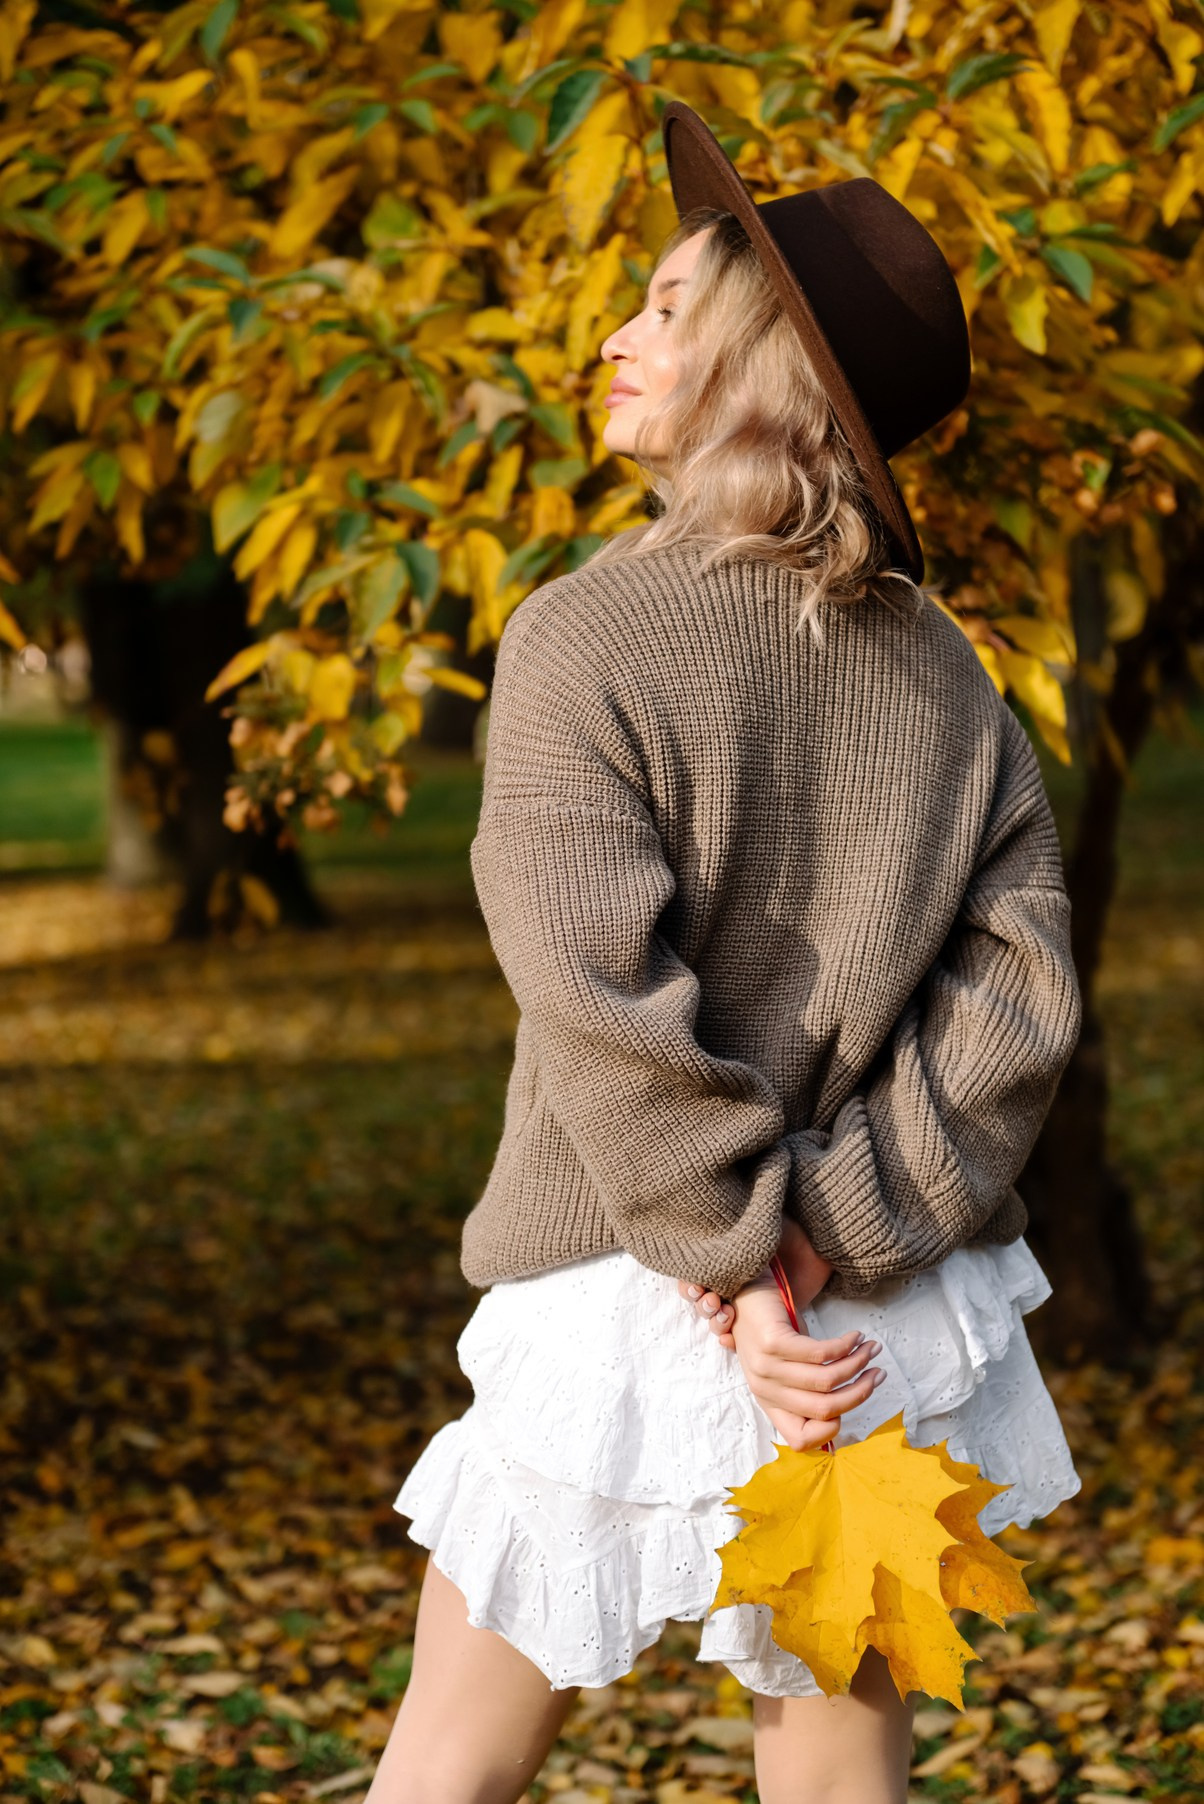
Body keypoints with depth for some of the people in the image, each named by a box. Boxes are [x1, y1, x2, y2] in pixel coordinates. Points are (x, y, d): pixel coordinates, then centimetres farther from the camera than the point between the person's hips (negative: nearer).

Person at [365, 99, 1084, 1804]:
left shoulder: (586, 634, -13)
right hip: (894, 1325, 5)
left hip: (635, 1319, -4)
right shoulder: (940, 666, 3)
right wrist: (840, 1230, -8)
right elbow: (1019, 989, -3)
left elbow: (605, 994, -20)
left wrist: (737, 1263, -14)